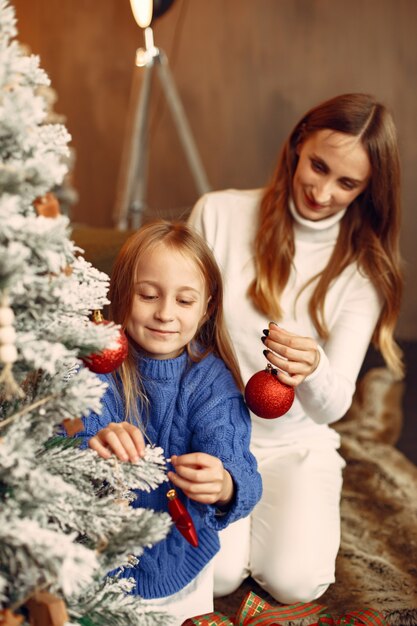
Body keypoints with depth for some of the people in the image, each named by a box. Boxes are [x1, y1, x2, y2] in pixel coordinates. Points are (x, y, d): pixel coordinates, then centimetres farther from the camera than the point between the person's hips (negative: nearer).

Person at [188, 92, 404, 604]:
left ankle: (269, 507, 16)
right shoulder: (218, 213, -11)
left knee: (295, 582, -17)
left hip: (298, 445, 1)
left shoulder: (365, 267, -7)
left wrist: (312, 370, -37)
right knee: (216, 574, -19)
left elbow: (333, 406, -14)